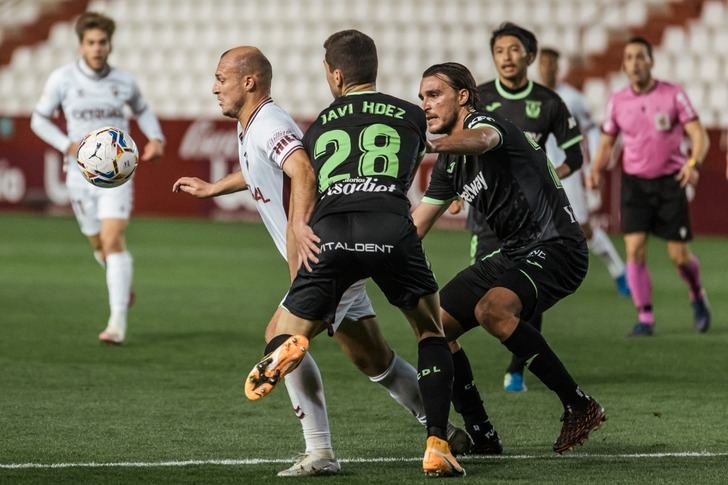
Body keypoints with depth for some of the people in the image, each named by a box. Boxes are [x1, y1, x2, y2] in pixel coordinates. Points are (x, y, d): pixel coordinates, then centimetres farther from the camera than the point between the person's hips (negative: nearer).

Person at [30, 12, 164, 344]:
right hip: (80, 176, 1)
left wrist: (156, 139, 2)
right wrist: (70, 146, -14)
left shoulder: (123, 81, 0)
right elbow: (39, 120, 1)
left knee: (113, 241, -18)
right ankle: (123, 283, 49)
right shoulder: (62, 79, -5)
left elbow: (142, 110, 20)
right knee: (99, 245, 15)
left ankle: (118, 323, -22)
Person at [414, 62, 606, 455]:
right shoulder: (450, 162, 14)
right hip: (512, 254, 10)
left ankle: (579, 407, -23)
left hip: (555, 249, -10)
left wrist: (431, 144, -62)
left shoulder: (484, 123, -13)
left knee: (492, 310, -34)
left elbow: (481, 140, -41)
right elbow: (415, 225, 21)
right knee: (436, 323, 5)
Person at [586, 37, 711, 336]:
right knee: (635, 250, -13)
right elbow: (606, 144, 11)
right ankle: (645, 318, -4)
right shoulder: (617, 102, 1)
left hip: (670, 180, -2)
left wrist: (694, 163, -29)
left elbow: (699, 135, -9)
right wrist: (596, 171, -10)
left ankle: (697, 296, 31)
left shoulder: (673, 95, -7)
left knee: (679, 255, 0)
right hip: (635, 181, 2)